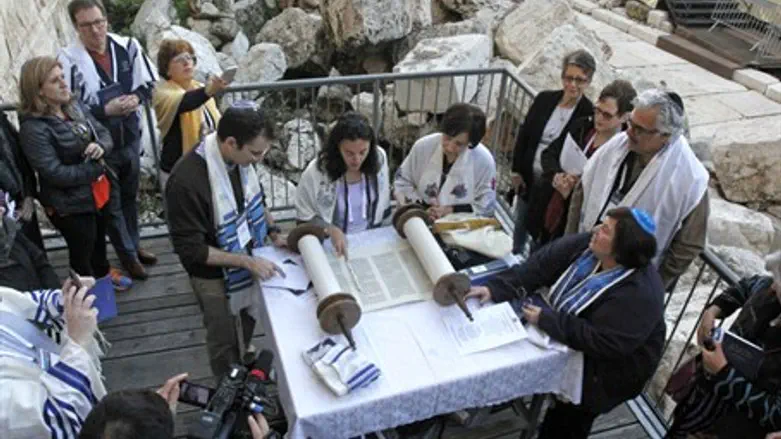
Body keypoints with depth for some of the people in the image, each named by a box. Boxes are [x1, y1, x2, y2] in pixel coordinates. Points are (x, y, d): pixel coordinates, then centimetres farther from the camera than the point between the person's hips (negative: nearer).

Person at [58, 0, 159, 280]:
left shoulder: (128, 46, -7)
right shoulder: (68, 60, -19)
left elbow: (149, 82, 5)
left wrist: (136, 98, -15)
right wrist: (105, 109, -24)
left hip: (130, 139, 4)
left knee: (130, 197, 21)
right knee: (111, 203, 11)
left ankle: (134, 245, 41)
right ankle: (128, 254, 28)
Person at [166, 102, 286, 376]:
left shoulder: (239, 157, -13)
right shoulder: (186, 181, -33)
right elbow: (190, 248, -26)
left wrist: (273, 231, -3)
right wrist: (247, 262, -27)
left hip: (248, 263, 6)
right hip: (216, 277, -6)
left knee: (246, 327, 27)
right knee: (225, 341, 17)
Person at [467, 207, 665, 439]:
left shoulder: (639, 294, -33)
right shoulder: (586, 245, -14)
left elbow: (606, 344, -34)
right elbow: (538, 266, -13)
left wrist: (549, 320, -32)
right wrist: (495, 289, -24)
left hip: (606, 369, -7)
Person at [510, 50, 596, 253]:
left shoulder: (590, 114, -15)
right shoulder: (544, 99, -2)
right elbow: (523, 134, 5)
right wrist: (516, 170, 2)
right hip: (528, 180, 5)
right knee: (519, 227, 23)